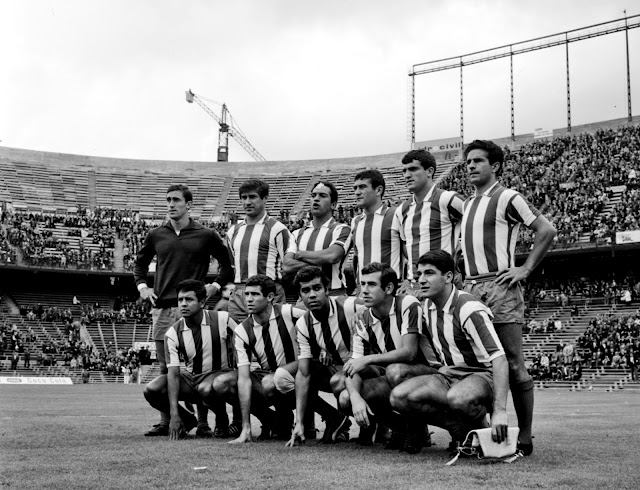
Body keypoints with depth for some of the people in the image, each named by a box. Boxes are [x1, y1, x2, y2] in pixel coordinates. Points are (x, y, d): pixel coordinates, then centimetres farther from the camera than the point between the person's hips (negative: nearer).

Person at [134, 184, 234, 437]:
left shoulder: (206, 236, 3)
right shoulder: (156, 235, 11)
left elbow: (228, 264, 11)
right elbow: (140, 262, 26)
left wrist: (215, 286, -1)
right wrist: (142, 286, 11)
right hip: (162, 308, 3)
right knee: (165, 368, 6)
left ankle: (202, 422, 3)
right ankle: (165, 421, 13)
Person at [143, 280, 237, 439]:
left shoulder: (222, 320, -14)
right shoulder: (173, 333, -10)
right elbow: (173, 373, -15)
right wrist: (174, 415, -23)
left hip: (219, 375, -3)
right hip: (190, 378, 3)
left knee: (206, 388, -38)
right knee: (151, 390, -19)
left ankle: (222, 421, -3)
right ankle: (187, 420, 8)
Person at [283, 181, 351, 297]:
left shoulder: (341, 230, 3)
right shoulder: (297, 234, 15)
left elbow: (332, 256, -14)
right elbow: (287, 266, 3)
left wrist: (300, 254, 0)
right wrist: (319, 263, -7)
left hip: (333, 294, -3)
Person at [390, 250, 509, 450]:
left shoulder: (469, 310, -20)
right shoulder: (428, 306, 5)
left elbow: (499, 359, -27)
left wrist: (500, 411, -35)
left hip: (481, 376, -7)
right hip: (448, 374, 7)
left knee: (458, 398, -43)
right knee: (399, 397, -21)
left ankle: (479, 426, -7)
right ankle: (462, 428, -8)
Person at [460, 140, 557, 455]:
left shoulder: (507, 198, -2)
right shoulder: (468, 204, 19)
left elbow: (546, 230, -7)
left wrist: (525, 269, -10)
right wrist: (465, 279, 16)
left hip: (500, 287, -7)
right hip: (470, 288, 7)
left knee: (512, 365, -4)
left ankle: (524, 438, 3)